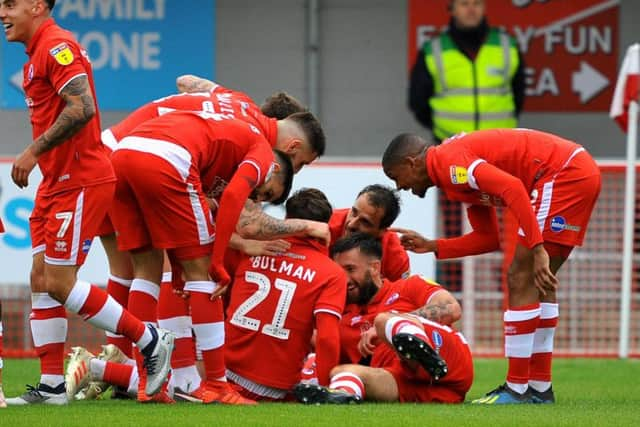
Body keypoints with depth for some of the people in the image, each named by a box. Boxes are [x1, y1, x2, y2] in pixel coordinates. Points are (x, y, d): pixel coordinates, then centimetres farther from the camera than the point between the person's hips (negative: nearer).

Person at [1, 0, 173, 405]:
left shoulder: (56, 46, -15)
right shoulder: (40, 52, 16)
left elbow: (81, 109, -26)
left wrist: (33, 151, -23)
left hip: (80, 183, -10)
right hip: (58, 183, 10)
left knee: (59, 283, -9)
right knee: (41, 280, 6)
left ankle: (151, 341, 2)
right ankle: (51, 386, 8)